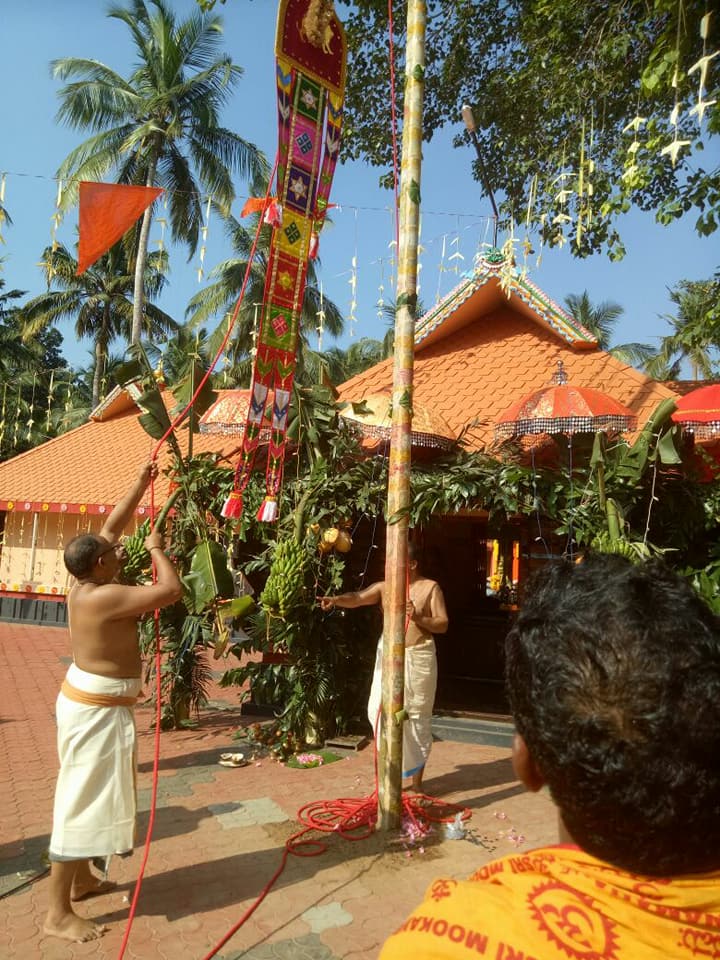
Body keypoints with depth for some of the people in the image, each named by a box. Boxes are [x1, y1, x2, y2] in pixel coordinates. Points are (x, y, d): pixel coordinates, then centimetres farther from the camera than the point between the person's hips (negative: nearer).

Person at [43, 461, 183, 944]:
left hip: (93, 701, 10)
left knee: (89, 795, 21)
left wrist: (141, 483, 11)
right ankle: (59, 914, 13)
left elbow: (112, 525, 10)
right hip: (98, 708, -10)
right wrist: (156, 548, -13)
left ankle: (82, 878, 37)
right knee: (81, 800, 0)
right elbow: (172, 589, -28)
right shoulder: (106, 596, -26)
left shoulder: (85, 584, 1)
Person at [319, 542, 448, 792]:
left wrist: (418, 618, -22)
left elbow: (443, 624, -6)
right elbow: (358, 598, -13)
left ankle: (417, 781, 22)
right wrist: (336, 599, -32)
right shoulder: (384, 587, 3)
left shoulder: (430, 587, -3)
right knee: (378, 710, 0)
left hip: (418, 657, -3)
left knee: (418, 715, 6)